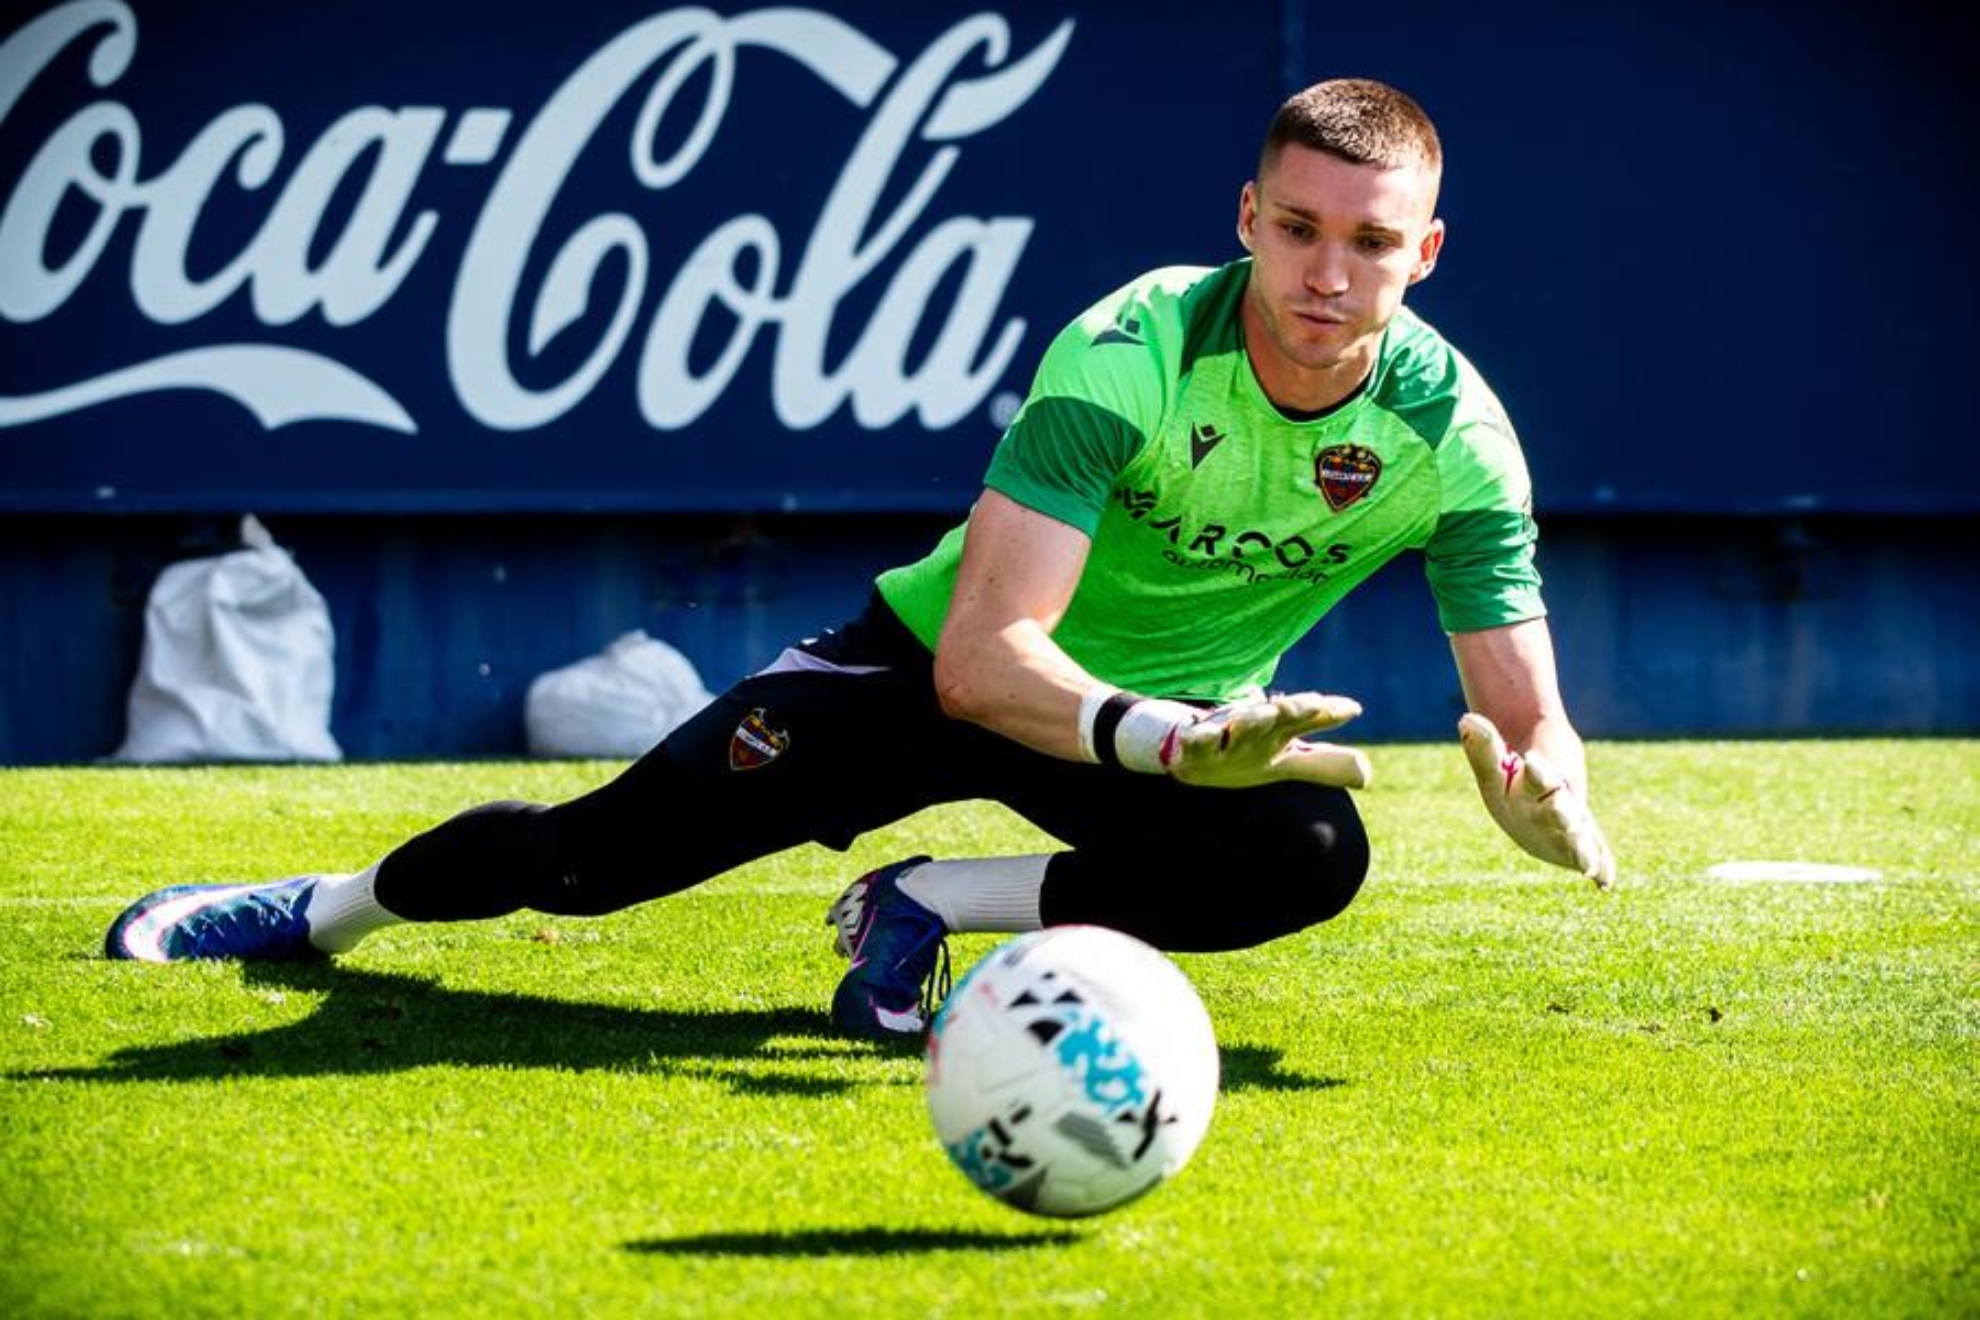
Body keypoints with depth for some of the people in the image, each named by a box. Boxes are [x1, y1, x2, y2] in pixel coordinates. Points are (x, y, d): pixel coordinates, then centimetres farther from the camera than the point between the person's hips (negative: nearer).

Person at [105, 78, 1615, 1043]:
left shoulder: (1449, 428, -21)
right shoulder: (1135, 349, -30)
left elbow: (1533, 724, -19)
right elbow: (986, 653, -38)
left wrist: (1543, 792, -44)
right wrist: (1163, 739, -56)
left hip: (1199, 721, 2)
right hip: (947, 664, -2)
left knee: (1315, 853, -32)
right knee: (596, 853, -7)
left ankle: (927, 907, -15)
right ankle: (329, 906, 25)